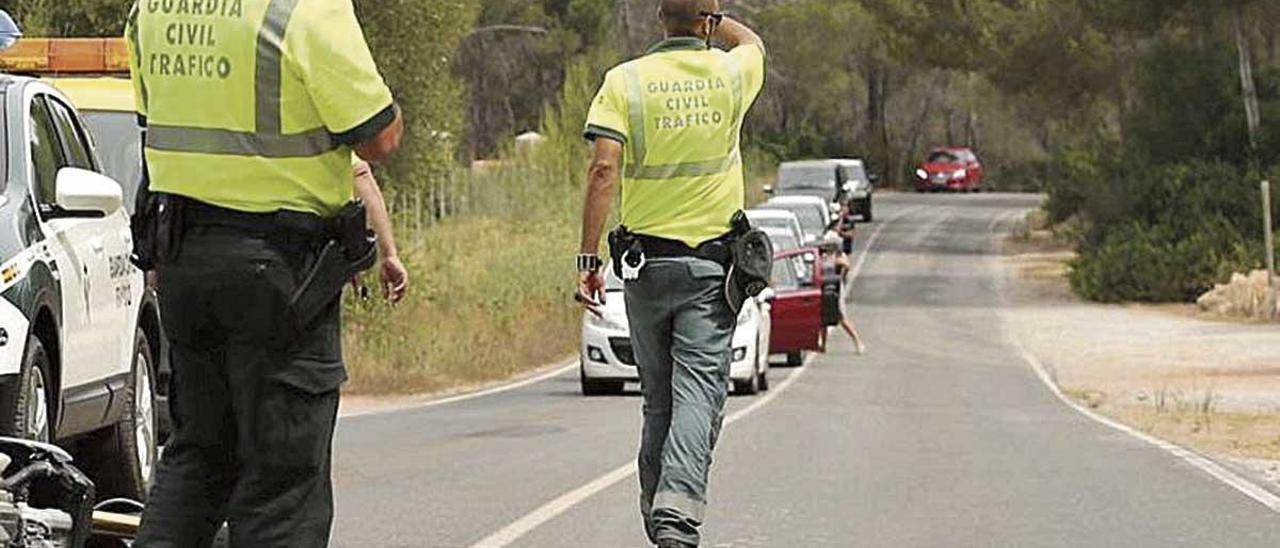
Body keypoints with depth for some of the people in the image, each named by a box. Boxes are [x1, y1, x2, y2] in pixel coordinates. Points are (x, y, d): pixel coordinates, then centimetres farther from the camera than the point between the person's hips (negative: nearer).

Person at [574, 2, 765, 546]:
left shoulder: (625, 81, -3)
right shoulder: (731, 73, 1)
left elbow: (604, 169, -11)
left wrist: (588, 260, -10)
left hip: (646, 262, 1)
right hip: (711, 262, -1)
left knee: (657, 399, 13)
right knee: (698, 393, -9)